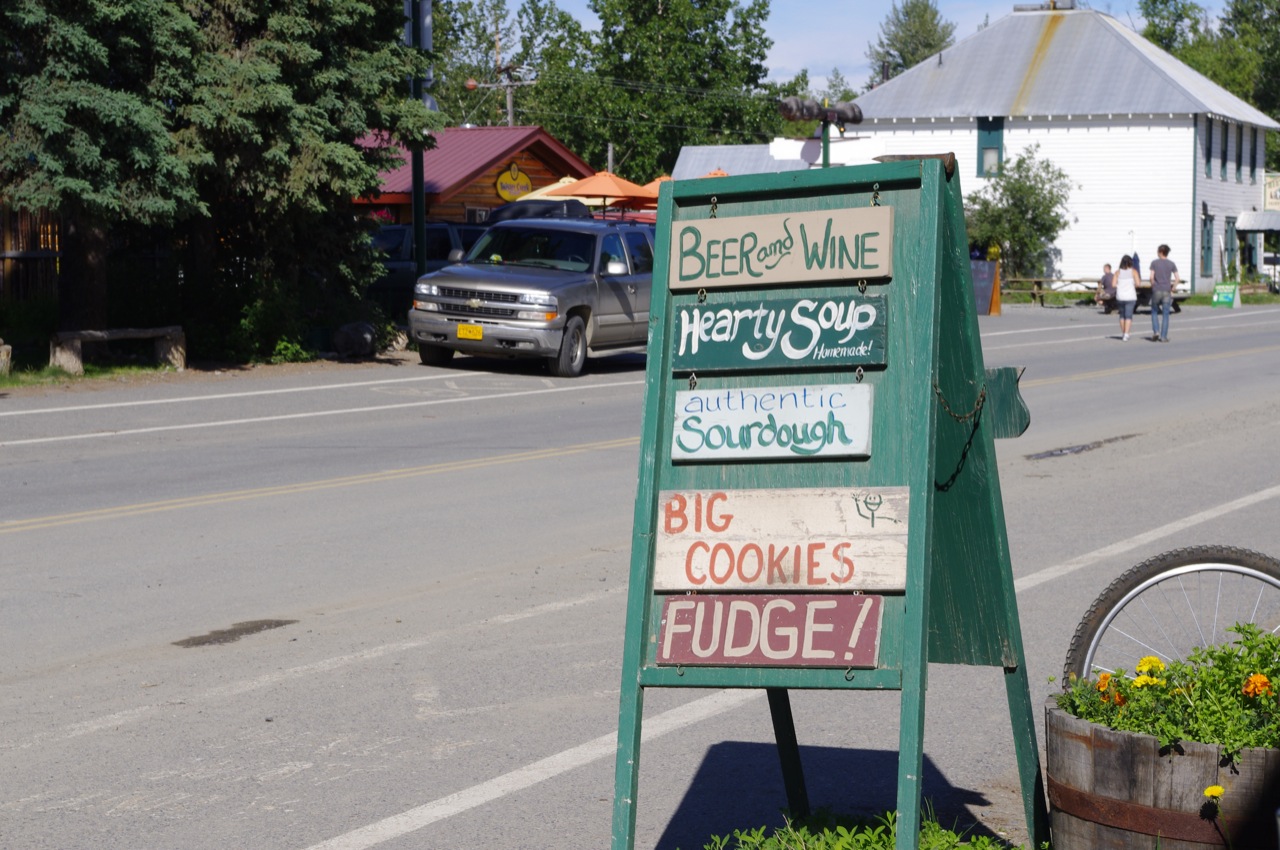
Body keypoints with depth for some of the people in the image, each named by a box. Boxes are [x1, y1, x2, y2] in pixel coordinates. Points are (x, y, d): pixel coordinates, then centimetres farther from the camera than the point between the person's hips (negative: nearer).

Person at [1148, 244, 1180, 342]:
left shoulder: (1154, 263, -1)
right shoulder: (1171, 264, 4)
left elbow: (1152, 277, -9)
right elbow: (1177, 279, -2)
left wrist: (1153, 286, 6)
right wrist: (1172, 289, 7)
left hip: (1156, 291, -1)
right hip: (1167, 291, 1)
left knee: (1154, 312, 14)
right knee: (1165, 315, 4)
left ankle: (1156, 332, -2)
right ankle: (1163, 336, 3)